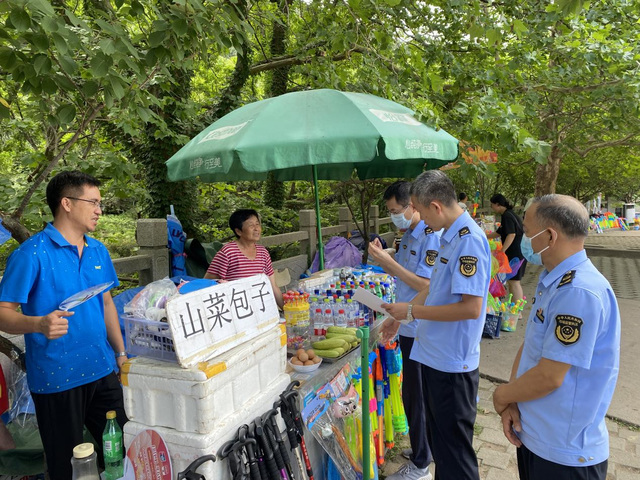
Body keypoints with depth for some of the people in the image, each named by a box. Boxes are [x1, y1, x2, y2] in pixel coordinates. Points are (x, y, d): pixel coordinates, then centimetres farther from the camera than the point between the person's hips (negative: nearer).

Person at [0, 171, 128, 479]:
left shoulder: (98, 251, 7)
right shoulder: (32, 253, -12)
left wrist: (120, 352, 12)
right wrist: (39, 324, -34)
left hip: (102, 370, 6)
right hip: (57, 378, -5)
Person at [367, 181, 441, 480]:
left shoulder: (431, 237, -19)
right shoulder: (408, 235, 9)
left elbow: (426, 285, -24)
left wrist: (388, 261, -25)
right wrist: (382, 260, -3)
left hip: (420, 330, -9)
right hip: (409, 327, 9)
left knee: (416, 396, 3)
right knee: (418, 393, 20)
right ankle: (426, 447, 39)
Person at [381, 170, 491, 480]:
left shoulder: (469, 240, -22)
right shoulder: (449, 236, 7)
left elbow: (471, 307, -27)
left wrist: (412, 311, -19)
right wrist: (398, 317, 14)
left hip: (453, 364, -9)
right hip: (434, 356, 9)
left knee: (454, 446, 9)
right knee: (437, 436, 25)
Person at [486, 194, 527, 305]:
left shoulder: (507, 216, -14)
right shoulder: (510, 214, 17)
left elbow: (511, 234, -23)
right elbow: (498, 233, 26)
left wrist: (502, 251, -23)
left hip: (516, 253, -10)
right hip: (519, 252, 10)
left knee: (514, 281, -5)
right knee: (512, 280, 16)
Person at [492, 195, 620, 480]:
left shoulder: (579, 292, -27)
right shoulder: (552, 281, 6)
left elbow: (549, 377, -26)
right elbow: (528, 346, 7)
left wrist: (501, 397, -9)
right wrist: (512, 403, -5)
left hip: (565, 452, -8)